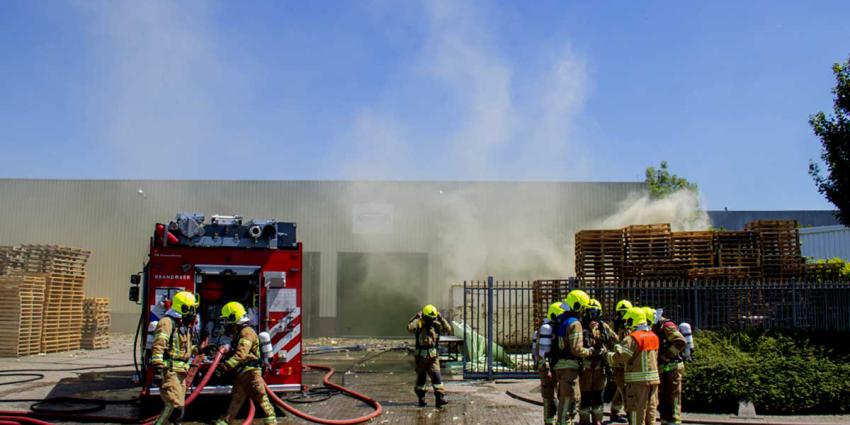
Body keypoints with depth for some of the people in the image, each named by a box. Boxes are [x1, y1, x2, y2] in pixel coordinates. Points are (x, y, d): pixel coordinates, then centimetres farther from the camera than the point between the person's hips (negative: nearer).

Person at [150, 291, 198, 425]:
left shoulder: (184, 324, 19)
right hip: (169, 371, -10)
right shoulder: (167, 322, -12)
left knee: (179, 406, 13)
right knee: (174, 405, -17)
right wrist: (158, 368, -30)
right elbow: (158, 346, -23)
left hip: (180, 372, 10)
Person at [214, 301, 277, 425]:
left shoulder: (246, 332, -17)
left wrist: (224, 366, -33)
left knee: (260, 397, -4)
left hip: (251, 372, -10)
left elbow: (240, 355, -28)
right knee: (236, 398, 10)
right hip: (241, 373, 10)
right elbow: (235, 352, 26)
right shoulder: (238, 333, 17)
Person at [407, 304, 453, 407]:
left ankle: (440, 398, -8)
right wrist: (417, 318, -27)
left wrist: (441, 319, -13)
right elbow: (409, 328, -29)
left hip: (433, 356, 2)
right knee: (421, 377, 10)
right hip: (421, 355, -2)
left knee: (436, 376, -7)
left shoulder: (436, 325, 1)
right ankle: (421, 399, 21)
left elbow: (448, 329, -7)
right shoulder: (419, 325, -10)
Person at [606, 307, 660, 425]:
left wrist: (607, 355, -1)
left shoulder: (632, 339, -15)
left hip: (638, 380, -7)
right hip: (653, 379, 7)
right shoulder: (653, 336, 10)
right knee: (651, 410, 15)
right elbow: (654, 357, 14)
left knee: (637, 412, -2)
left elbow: (619, 357, -19)